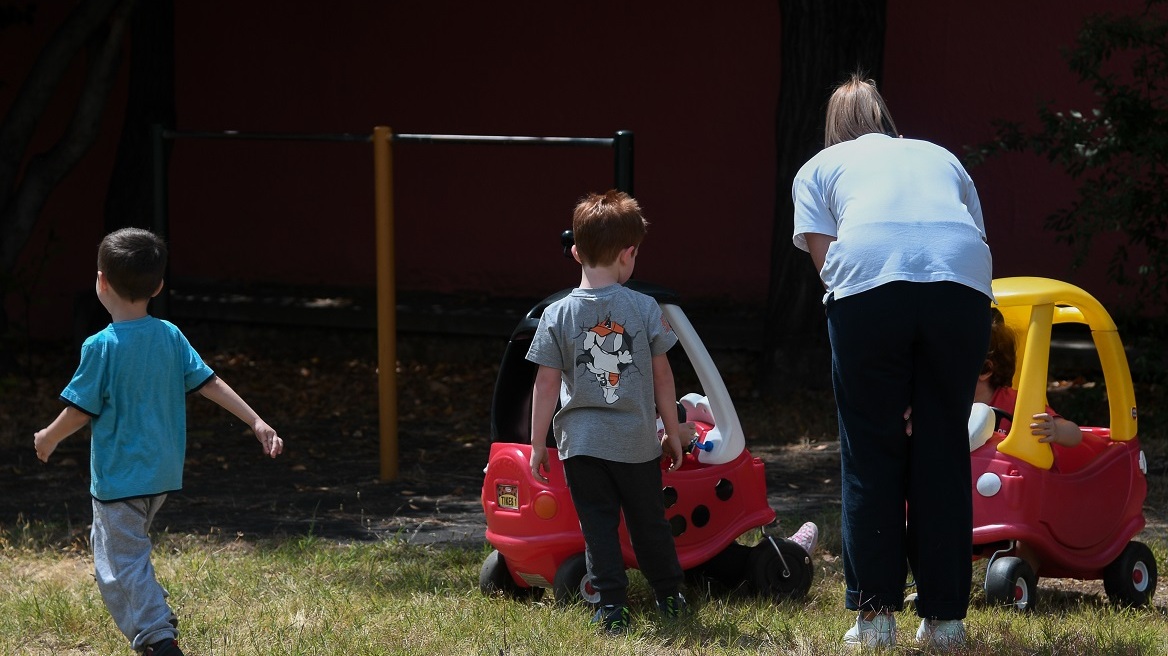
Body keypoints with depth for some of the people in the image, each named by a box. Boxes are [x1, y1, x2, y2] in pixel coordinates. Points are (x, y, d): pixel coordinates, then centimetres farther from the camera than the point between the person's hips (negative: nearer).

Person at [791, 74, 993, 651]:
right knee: (943, 447, 10)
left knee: (871, 450, 9)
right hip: (963, 280, 2)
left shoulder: (819, 167, 27)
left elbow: (823, 255, 11)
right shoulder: (940, 157, 34)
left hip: (869, 279, -2)